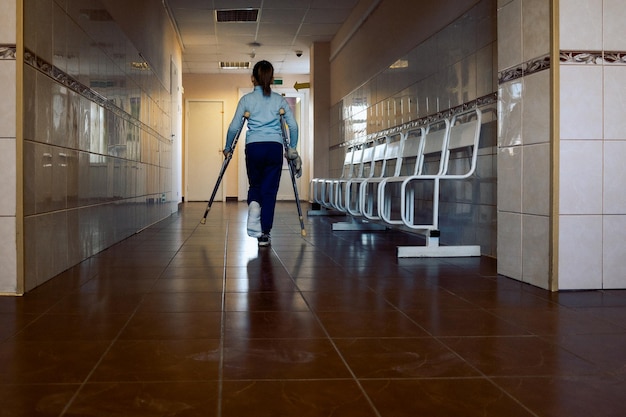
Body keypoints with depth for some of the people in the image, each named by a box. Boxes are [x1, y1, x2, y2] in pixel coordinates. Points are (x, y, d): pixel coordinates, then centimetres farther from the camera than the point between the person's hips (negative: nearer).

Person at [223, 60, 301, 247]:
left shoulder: (246, 99, 5)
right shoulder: (279, 99, 8)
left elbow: (234, 127, 2)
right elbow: (293, 125, 4)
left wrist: (227, 148, 15)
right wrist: (292, 149, 14)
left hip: (253, 147, 0)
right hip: (274, 147, 0)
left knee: (255, 186, 19)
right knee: (269, 191, 6)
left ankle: (254, 206, -14)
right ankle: (264, 233, 3)